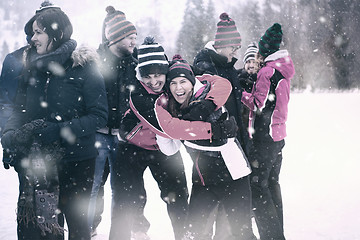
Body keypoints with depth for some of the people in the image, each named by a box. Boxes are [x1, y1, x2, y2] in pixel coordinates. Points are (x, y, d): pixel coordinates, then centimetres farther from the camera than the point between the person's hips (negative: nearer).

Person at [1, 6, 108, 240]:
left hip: (76, 161, -4)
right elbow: (19, 108, 7)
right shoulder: (32, 67, 7)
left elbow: (99, 115, -14)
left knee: (76, 220, 8)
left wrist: (59, 131, -23)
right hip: (37, 160, 4)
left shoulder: (84, 67, -9)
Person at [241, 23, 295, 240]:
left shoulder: (267, 71, -16)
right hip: (278, 135, 9)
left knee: (257, 186, -5)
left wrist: (241, 93, -8)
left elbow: (259, 104, -19)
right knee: (272, 183, 17)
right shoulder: (283, 69, 11)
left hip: (265, 137, -9)